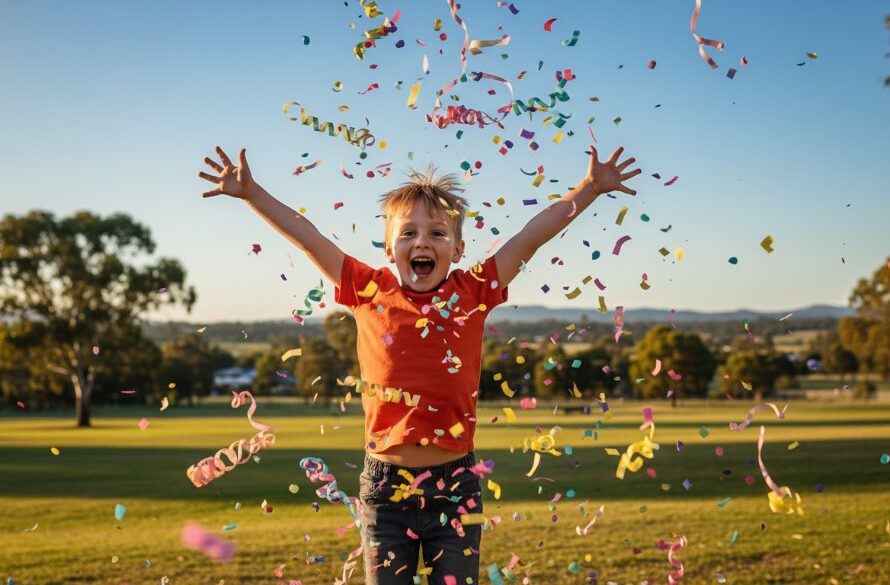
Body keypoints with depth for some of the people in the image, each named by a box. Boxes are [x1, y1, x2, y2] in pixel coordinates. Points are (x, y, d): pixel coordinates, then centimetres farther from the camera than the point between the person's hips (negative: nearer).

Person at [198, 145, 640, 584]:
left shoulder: (472, 293, 1)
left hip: (455, 485, 0)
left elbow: (533, 234, 1)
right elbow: (305, 236, 5)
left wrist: (590, 188, -1)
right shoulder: (369, 292, 2)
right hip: (385, 484, 0)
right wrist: (250, 192, 6)